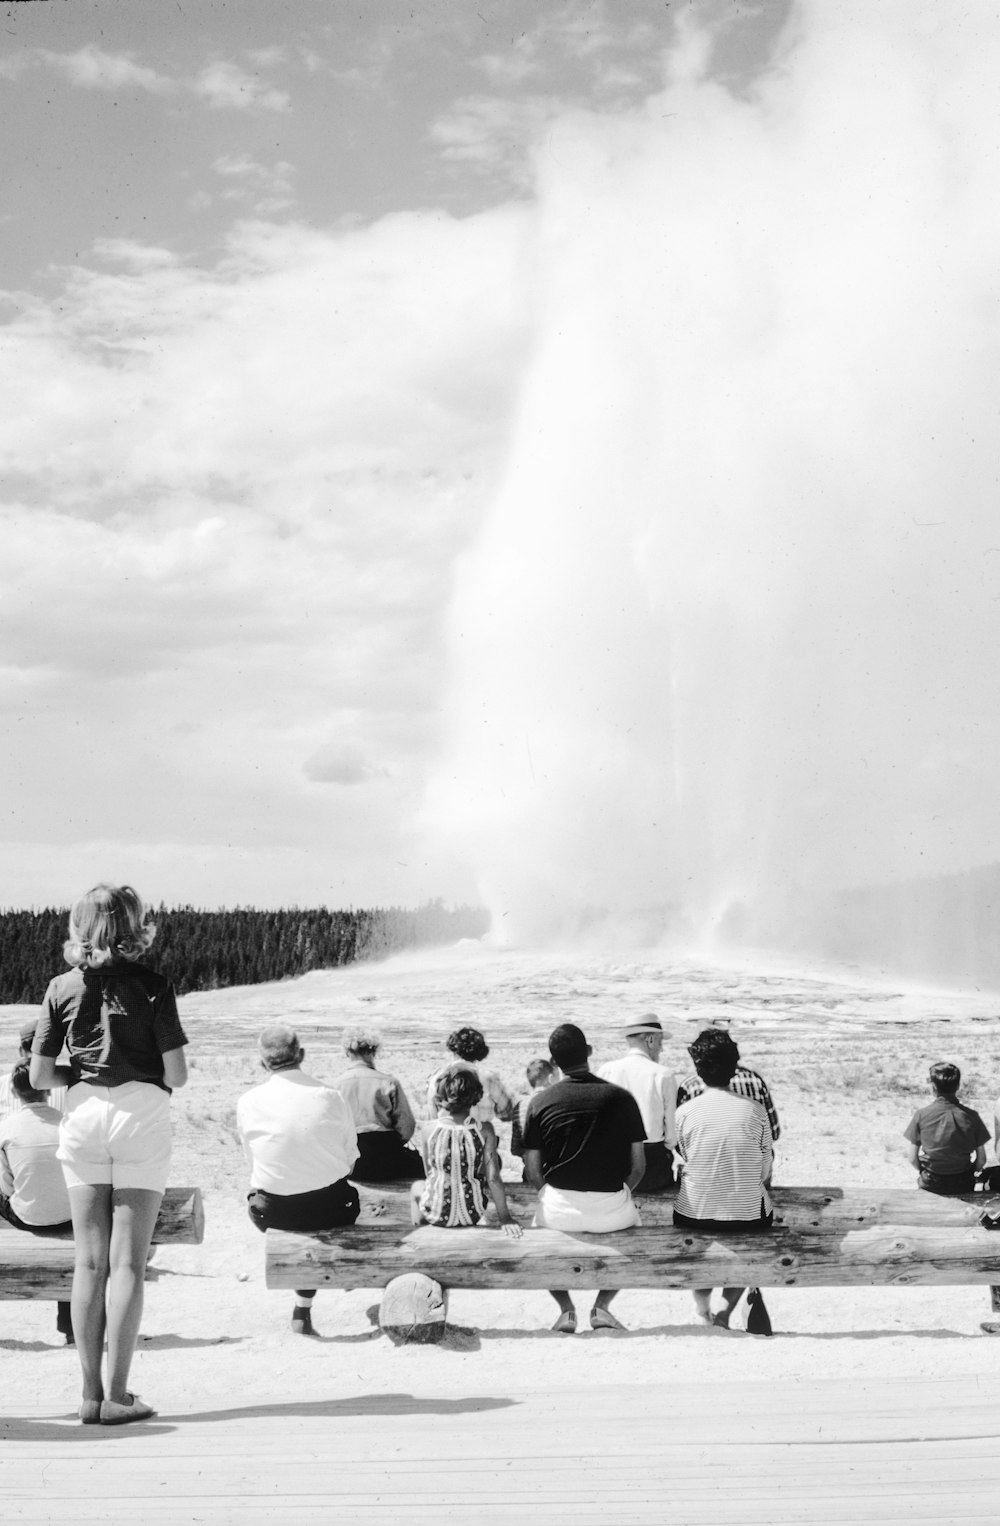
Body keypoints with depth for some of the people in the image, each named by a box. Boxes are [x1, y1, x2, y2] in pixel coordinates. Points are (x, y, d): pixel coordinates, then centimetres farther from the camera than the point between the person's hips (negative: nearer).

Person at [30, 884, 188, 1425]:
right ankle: (117, 1396, 1)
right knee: (128, 1262, 1)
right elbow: (177, 1075, -8)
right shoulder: (152, 987, -6)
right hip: (141, 1115, -3)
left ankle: (91, 1393, 10)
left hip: (83, 1116, 3)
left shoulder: (62, 988, 2)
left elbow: (39, 1076, 2)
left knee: (89, 1260, 8)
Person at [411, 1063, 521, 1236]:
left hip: (436, 1214, 0)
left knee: (416, 1187, 34)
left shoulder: (428, 1131, -16)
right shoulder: (484, 1130, -16)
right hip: (472, 1214, 1)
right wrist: (505, 1218, -9)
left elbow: (430, 1172, -2)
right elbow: (493, 1178, -15)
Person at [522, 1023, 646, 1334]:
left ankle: (566, 1310, 26)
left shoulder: (540, 1102, -3)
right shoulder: (621, 1098, -2)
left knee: (541, 1229, 35)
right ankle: (601, 1307, 26)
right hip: (612, 1209, 0)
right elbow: (638, 1166, 1)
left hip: (560, 1210, 0)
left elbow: (532, 1172, -1)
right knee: (632, 1223, 34)